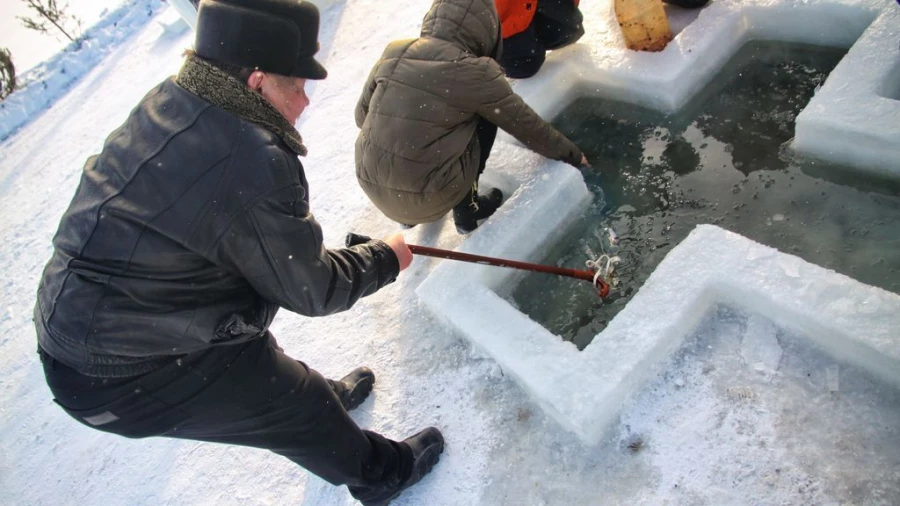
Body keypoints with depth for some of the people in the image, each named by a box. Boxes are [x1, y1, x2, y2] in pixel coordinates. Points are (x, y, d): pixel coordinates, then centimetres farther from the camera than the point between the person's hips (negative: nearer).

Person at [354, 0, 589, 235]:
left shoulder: (393, 53, 2)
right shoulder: (476, 74, -9)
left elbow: (362, 115, 14)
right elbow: (525, 124, 3)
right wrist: (571, 154, 19)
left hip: (373, 188, 5)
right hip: (429, 199, -5)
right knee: (486, 116, 12)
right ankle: (466, 210, 16)